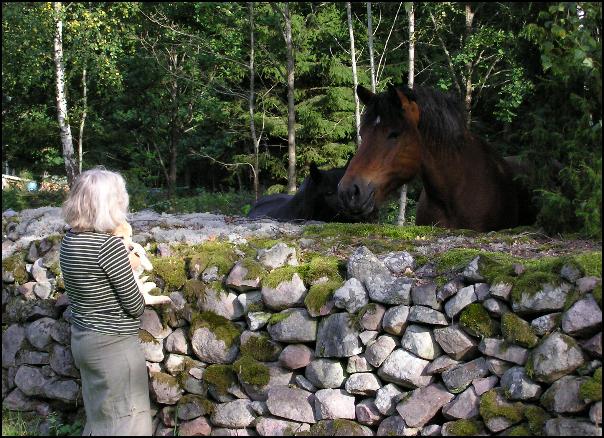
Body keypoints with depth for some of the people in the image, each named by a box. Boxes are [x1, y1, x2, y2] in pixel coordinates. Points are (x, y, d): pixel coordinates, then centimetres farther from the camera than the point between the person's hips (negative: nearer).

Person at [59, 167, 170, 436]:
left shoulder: (69, 240, 1)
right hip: (113, 345, -8)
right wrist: (147, 298, 4)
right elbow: (134, 307, -17)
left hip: (82, 340, 8)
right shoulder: (108, 245, -22)